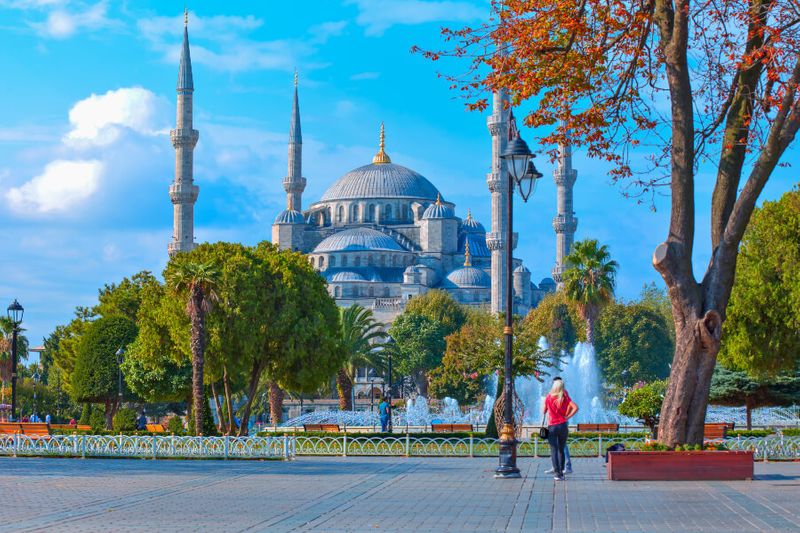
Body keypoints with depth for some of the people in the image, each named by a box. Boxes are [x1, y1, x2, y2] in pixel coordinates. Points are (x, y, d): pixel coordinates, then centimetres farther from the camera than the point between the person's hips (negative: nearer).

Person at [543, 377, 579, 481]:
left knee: (554, 450, -2)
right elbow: (575, 408, -11)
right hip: (563, 425, 1)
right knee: (561, 450, 13)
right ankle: (561, 472, 15)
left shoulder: (549, 397, -2)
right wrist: (567, 417, -2)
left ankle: (557, 473, -12)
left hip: (551, 426, -1)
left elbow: (544, 411, 9)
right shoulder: (565, 397, -1)